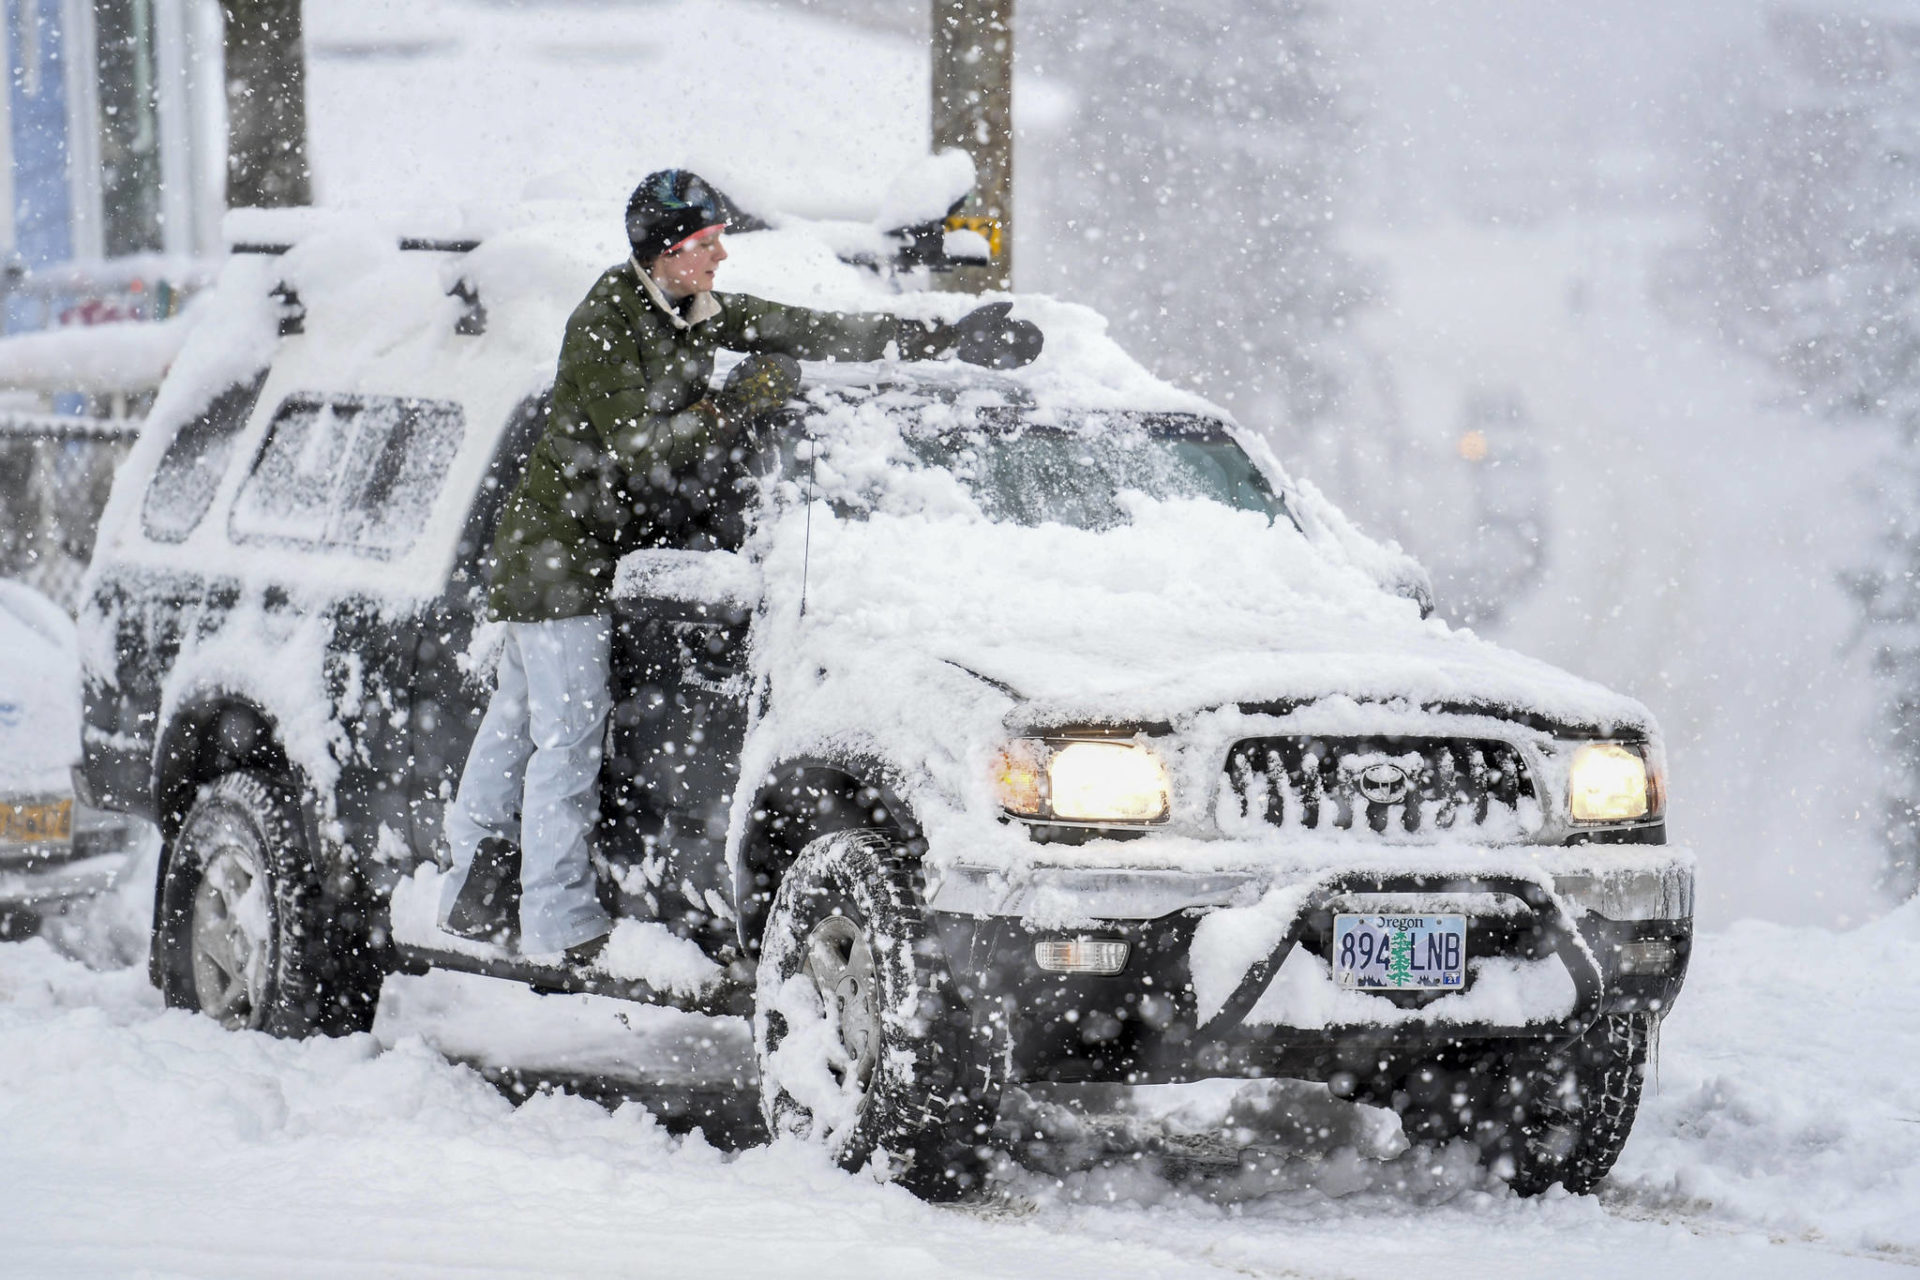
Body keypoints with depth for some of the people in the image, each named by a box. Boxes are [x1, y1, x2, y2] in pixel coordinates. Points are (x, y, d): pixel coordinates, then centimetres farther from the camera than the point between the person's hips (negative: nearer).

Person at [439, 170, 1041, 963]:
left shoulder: (697, 314, 6)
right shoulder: (604, 327, -19)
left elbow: (815, 333, 9)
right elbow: (640, 448, -24)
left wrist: (940, 342, 7)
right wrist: (742, 402, -22)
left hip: (607, 554, 9)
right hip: (558, 550, -9)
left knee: (515, 724, 13)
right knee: (569, 735, -9)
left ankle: (475, 896, 19)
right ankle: (560, 920, -8)